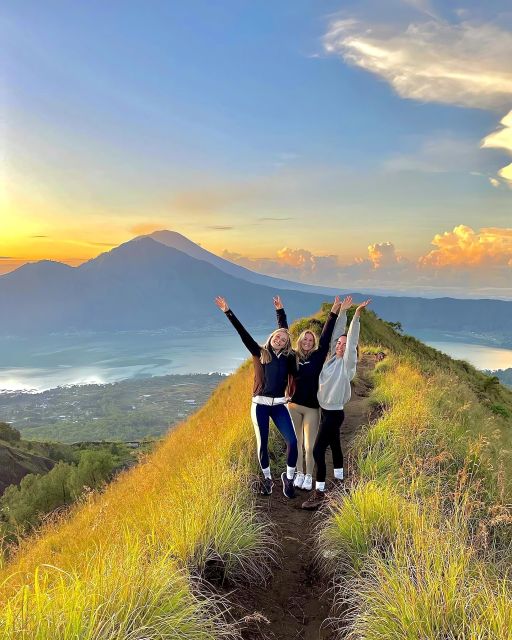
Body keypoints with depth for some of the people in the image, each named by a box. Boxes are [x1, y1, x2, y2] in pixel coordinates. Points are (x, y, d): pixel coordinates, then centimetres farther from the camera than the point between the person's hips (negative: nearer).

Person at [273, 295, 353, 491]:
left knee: (310, 445, 4)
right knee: (296, 443, 11)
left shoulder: (318, 357, 0)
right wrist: (280, 311, 1)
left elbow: (326, 338, -7)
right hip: (293, 405, 1)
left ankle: (309, 477, 18)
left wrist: (334, 313, -15)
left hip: (312, 407, -1)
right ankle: (299, 474, 25)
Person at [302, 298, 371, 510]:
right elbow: (336, 334, 7)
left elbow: (352, 340, -22)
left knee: (318, 450, -11)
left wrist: (356, 315, -28)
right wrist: (341, 312, 5)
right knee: (334, 445, 19)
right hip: (325, 411, 8)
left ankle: (319, 492, -6)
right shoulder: (333, 358, 6)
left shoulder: (347, 363, -12)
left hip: (334, 413, -8)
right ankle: (339, 479, 34)